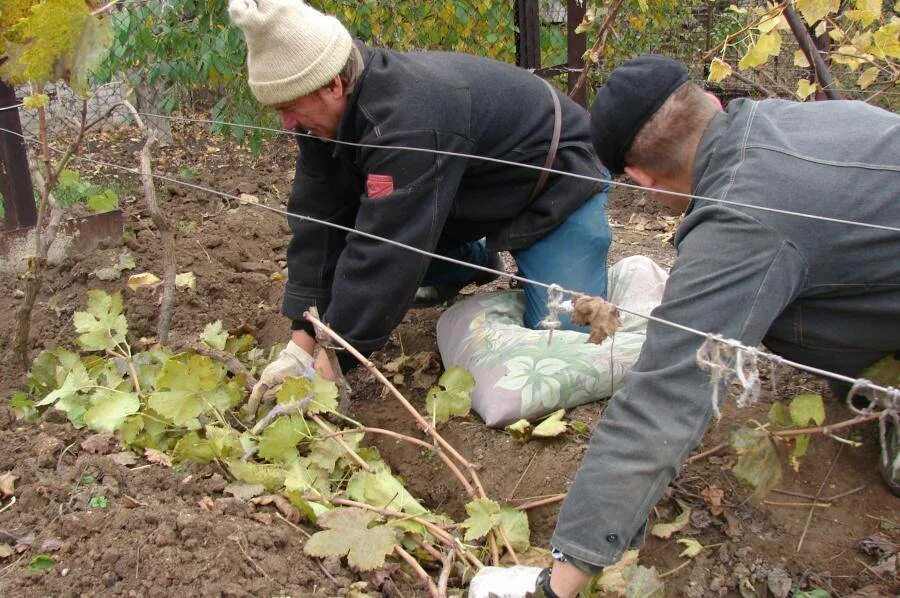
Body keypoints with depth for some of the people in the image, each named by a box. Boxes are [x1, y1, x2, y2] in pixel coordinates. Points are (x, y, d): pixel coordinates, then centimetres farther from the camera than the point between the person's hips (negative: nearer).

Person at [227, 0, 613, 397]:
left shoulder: (410, 121, -41)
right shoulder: (329, 113, -14)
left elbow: (384, 253, -41)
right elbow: (319, 221, -14)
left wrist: (330, 363, -36)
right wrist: (302, 340, -18)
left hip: (559, 183, -7)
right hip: (484, 195, 8)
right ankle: (476, 260, 18)